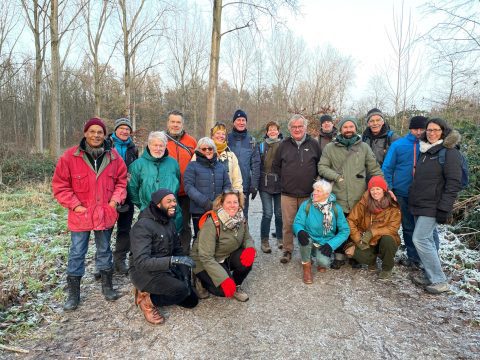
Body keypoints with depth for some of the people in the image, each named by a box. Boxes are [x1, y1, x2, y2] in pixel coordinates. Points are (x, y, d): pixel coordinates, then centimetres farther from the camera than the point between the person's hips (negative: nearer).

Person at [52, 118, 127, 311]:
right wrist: (75, 205, -11)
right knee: (76, 253, 9)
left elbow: (121, 180, 8)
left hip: (105, 214, 2)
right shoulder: (70, 156, -8)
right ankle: (73, 294, 25)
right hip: (80, 215, -2)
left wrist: (115, 200, -5)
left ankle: (107, 286, 33)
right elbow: (60, 185, -4)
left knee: (104, 251, 16)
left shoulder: (114, 157, -1)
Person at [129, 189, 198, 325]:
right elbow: (141, 262, -31)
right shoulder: (143, 226, -23)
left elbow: (178, 250, 8)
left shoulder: (169, 222, 4)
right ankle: (148, 300, -4)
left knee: (192, 300, 7)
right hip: (144, 272, -8)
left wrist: (184, 273, -6)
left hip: (166, 269, 8)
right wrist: (172, 260, -39)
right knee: (182, 290, -26)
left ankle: (153, 292, 15)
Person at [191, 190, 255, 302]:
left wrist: (250, 248, -24)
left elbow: (247, 238, 2)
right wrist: (224, 279, -36)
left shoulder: (241, 219, -11)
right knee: (225, 290, -23)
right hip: (205, 263, -5)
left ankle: (236, 286, 5)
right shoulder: (212, 224, -29)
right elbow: (206, 257, -30)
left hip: (227, 257, 5)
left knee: (247, 260, -23)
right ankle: (202, 280, 9)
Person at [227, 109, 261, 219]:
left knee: (243, 216, 9)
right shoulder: (227, 138, 3)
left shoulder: (251, 141, 5)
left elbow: (256, 164, 3)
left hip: (245, 186, 1)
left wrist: (254, 185, -3)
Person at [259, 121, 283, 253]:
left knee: (279, 213, 9)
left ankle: (280, 238, 26)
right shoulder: (261, 146, 7)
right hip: (265, 185, 0)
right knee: (267, 214, -4)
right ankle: (264, 241, 8)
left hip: (280, 185, 1)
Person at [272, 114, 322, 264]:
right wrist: (286, 178, 5)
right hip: (288, 194, 0)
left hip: (308, 194, 0)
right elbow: (275, 166, 11)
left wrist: (313, 179, 4)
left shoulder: (314, 144, 4)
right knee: (288, 224, 5)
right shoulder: (284, 145, 5)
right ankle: (287, 250, 19)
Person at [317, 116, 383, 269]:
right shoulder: (330, 147, 6)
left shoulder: (364, 147, 10)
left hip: (359, 197, 1)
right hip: (338, 197, -1)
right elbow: (322, 167, 3)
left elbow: (375, 170, 10)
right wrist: (336, 177, -11)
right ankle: (339, 256, 21)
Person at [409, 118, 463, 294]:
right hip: (419, 205, 8)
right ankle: (430, 276, 21)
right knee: (427, 240, 11)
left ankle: (439, 281, -1)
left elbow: (454, 184, -15)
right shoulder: (426, 151, 15)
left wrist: (444, 209, -19)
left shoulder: (450, 153, -10)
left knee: (420, 239, -11)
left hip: (432, 206, -8)